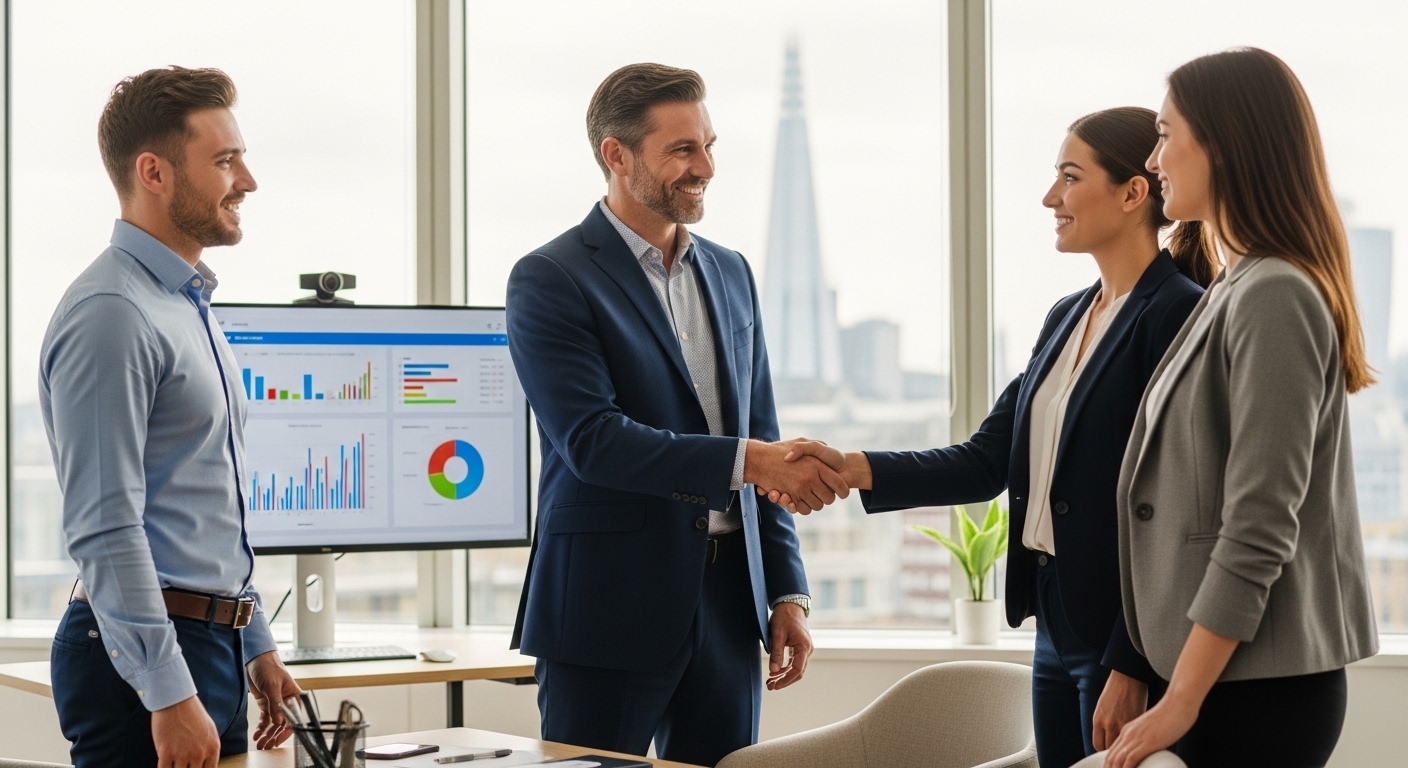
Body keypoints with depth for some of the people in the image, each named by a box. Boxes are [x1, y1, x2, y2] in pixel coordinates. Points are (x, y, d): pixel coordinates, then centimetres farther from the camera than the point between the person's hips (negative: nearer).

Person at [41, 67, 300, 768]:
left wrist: (256, 647, 21)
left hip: (214, 639, 9)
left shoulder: (189, 306, 16)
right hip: (145, 656, -9)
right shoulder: (111, 315, -15)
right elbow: (105, 528, -21)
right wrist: (169, 695, -23)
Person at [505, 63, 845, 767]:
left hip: (729, 602, 6)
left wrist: (787, 592, 10)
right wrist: (747, 461, -23)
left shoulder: (730, 273, 14)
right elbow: (592, 440, -18)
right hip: (611, 605, -6)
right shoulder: (549, 280, -7)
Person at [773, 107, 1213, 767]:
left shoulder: (1177, 316, -13)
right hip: (1057, 628, 8)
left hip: (1128, 637, -8)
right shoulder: (1067, 318, 14)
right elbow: (988, 460, 10)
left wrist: (1132, 668, -19)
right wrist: (852, 468, -3)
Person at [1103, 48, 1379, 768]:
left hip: (1258, 687, -9)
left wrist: (1181, 702, -18)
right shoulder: (1240, 290, 13)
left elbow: (1257, 533, -20)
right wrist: (1160, 680, 16)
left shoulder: (1273, 299, -15)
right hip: (1234, 674, 9)